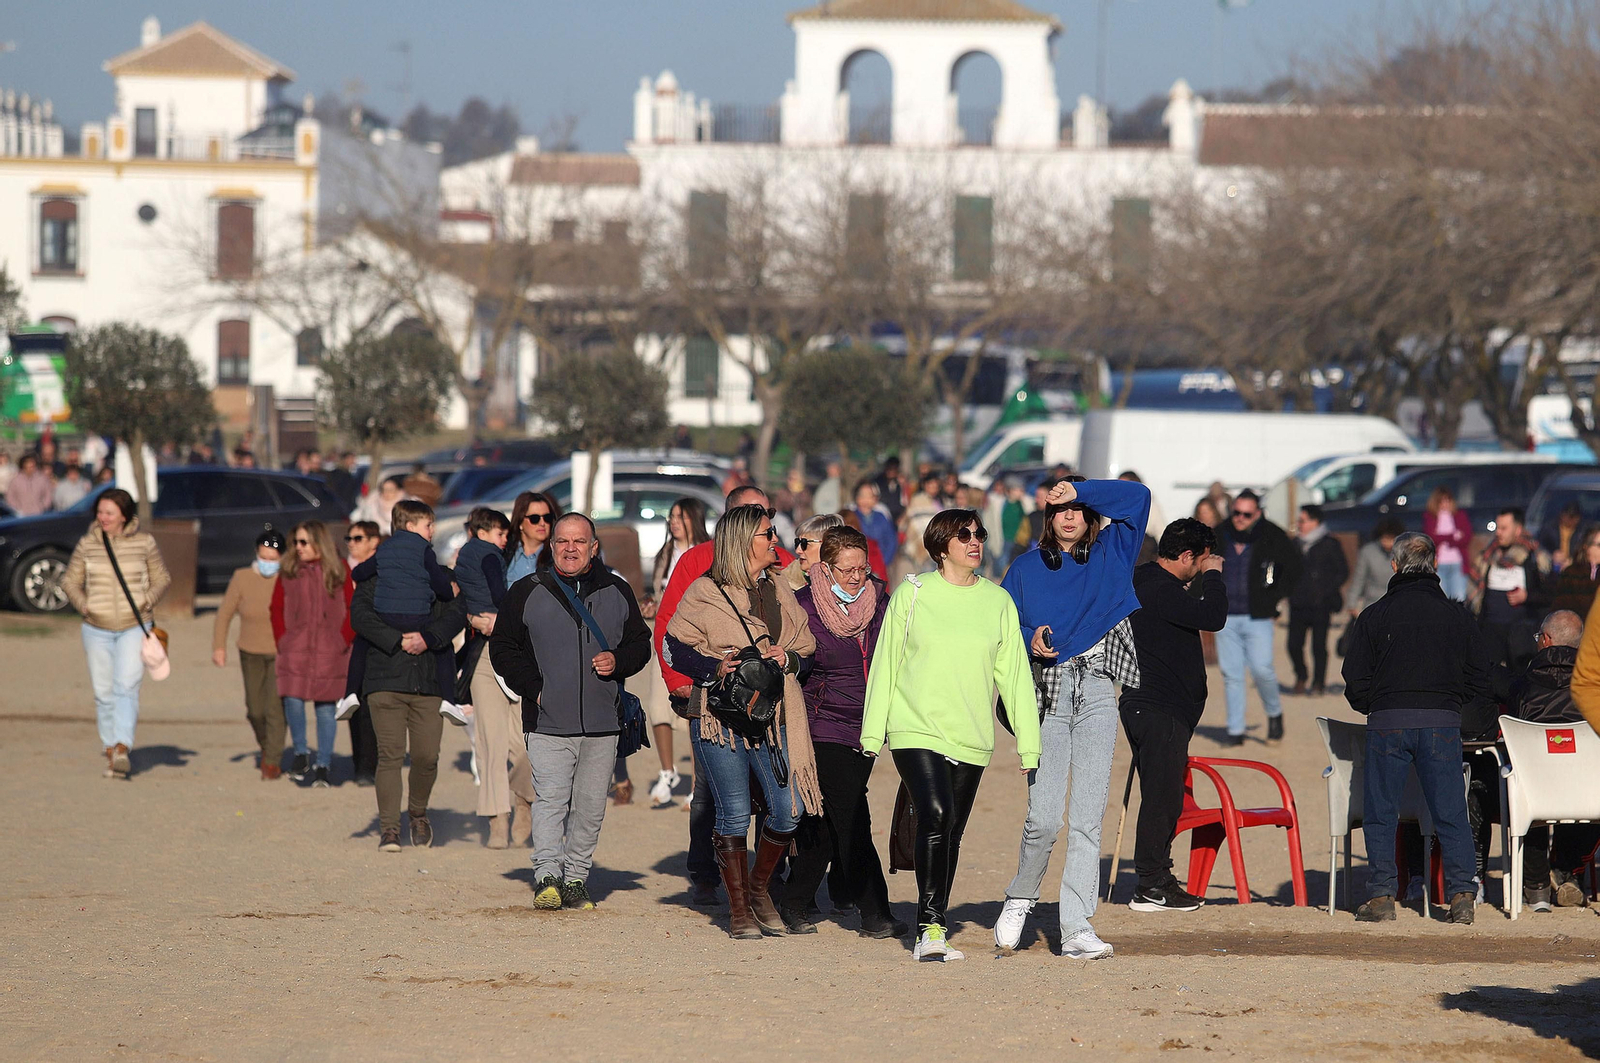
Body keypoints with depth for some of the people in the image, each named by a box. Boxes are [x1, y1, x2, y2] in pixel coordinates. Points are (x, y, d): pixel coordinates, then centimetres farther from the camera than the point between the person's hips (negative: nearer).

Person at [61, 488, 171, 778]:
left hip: (134, 627, -2)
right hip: (97, 629, 2)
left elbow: (162, 578, 9)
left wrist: (149, 599, -9)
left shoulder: (144, 542, -1)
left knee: (127, 686, -18)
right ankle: (111, 750, 16)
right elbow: (70, 581, 10)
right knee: (104, 693, 4)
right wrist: (83, 604, -6)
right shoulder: (87, 544, 2)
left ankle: (122, 748, -27)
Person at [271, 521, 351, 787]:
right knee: (293, 699, -14)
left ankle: (323, 765, 11)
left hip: (329, 652, -1)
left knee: (325, 705, 3)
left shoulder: (339, 571, 1)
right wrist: (282, 639, 1)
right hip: (295, 649, 1)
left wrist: (344, 640, -4)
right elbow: (276, 608, 10)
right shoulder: (289, 571, 6)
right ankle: (301, 754, 6)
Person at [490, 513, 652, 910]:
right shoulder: (526, 593, 4)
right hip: (548, 722, -3)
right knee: (551, 798, -14)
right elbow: (503, 649, 7)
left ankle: (576, 878, 14)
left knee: (590, 806, 5)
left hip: (603, 725, 3)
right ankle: (547, 876, -17)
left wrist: (618, 662, -4)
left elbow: (640, 643, 17)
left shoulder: (617, 592, 11)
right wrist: (532, 687, -5)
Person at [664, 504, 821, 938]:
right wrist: (716, 668, -15)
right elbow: (676, 647, -1)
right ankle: (739, 909, 11)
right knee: (733, 816, -2)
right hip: (720, 719, -4)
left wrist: (787, 659, -4)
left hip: (775, 719, 4)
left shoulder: (778, 589, 15)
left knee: (788, 812, -2)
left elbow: (808, 649, 18)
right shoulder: (704, 592, 0)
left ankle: (759, 888, 22)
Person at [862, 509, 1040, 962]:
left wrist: (1029, 743, 5)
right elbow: (885, 664, 5)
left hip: (971, 738, 3)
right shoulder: (912, 594, 1)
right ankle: (930, 925, -18)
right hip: (916, 730, -3)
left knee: (951, 832, 7)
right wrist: (872, 732, 2)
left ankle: (933, 930, 17)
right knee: (936, 815, -20)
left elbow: (1015, 674, 9)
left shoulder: (998, 602, 7)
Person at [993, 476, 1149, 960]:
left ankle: (1077, 928, -4)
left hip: (1097, 693, 0)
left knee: (1087, 818, -5)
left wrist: (1081, 491, -1)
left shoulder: (1110, 554, 12)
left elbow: (1137, 496, 3)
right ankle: (1021, 898, 17)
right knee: (1043, 818, -8)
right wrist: (1029, 641, -8)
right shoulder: (1027, 567, 12)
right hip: (1047, 695, 0)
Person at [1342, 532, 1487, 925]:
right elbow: (1479, 679, 7)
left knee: (1380, 813, 7)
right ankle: (1462, 895, -1)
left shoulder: (1375, 615, 0)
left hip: (1387, 722, -1)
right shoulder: (1456, 615, 5)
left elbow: (1355, 681, -1)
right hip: (1442, 723, 1)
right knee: (1451, 814, 5)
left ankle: (1381, 896, 4)